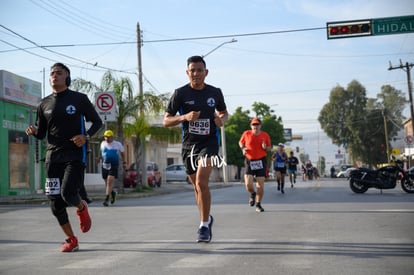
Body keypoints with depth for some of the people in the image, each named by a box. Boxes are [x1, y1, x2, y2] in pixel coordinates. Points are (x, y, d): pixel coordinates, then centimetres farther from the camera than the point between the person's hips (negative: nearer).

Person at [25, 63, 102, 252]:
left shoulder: (79, 99, 1)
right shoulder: (44, 104, 10)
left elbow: (97, 121, 7)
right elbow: (42, 134, 16)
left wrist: (86, 136, -11)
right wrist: (34, 131, -8)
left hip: (75, 155, -4)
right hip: (53, 156, 4)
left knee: (68, 193, -22)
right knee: (55, 203, 2)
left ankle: (81, 208, 16)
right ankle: (71, 240, 20)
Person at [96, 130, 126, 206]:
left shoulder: (118, 144, 0)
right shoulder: (103, 143, 8)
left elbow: (122, 153, 13)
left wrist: (124, 162, 10)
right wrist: (99, 158, 10)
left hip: (114, 166, -4)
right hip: (104, 165, 4)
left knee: (109, 182, -18)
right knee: (107, 183, 11)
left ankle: (106, 199, -18)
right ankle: (113, 193, 39)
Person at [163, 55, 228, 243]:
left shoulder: (215, 93, 1)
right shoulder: (180, 93, -4)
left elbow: (223, 112, 19)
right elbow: (166, 121, -4)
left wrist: (221, 119, -5)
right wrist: (184, 117, -21)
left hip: (208, 143, -2)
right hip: (188, 144, 2)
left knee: (201, 183, -19)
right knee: (197, 186, 14)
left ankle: (204, 225, -9)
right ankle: (206, 218, 37)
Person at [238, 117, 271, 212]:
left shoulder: (265, 135, 1)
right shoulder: (246, 133, 0)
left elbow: (269, 147, 13)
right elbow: (241, 142, 17)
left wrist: (266, 148, -11)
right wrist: (242, 148, -4)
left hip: (261, 161, 1)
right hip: (249, 161, 0)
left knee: (260, 185, -2)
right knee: (248, 184, -13)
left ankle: (258, 204, 14)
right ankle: (253, 194, 23)